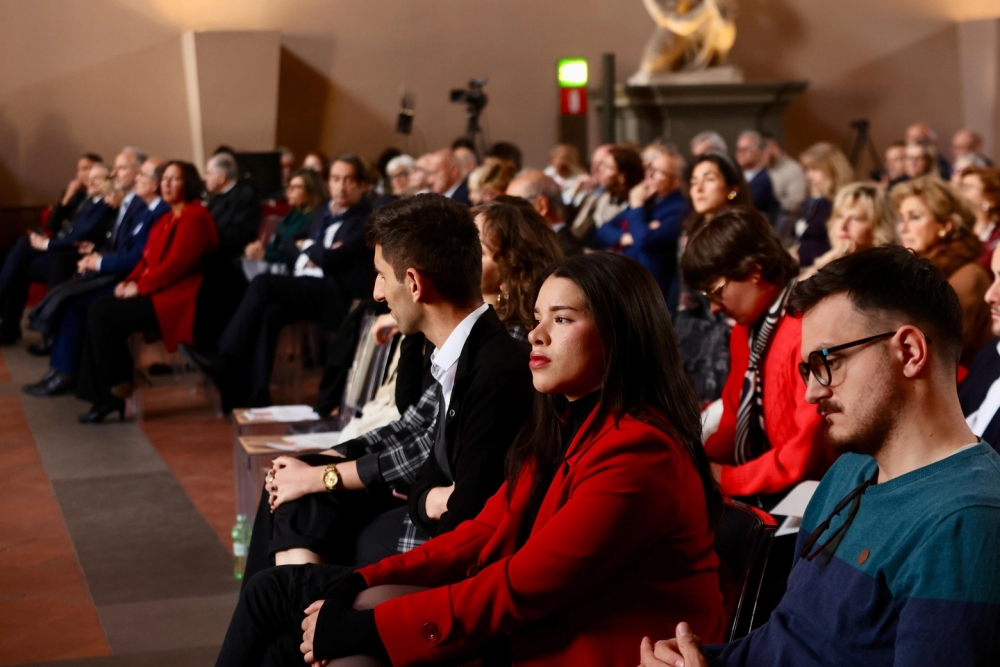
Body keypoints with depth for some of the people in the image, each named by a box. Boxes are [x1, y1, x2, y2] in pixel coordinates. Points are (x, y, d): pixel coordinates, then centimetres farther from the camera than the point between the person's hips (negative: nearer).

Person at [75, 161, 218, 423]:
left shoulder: (195, 217, -12)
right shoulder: (168, 219, 20)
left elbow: (178, 263, -20)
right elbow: (148, 259, 19)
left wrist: (140, 287, -17)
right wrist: (129, 281, 0)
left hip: (176, 298, -10)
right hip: (156, 292, 10)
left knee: (104, 314, -18)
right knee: (98, 309, -8)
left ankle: (112, 391, -7)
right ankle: (107, 390, -10)